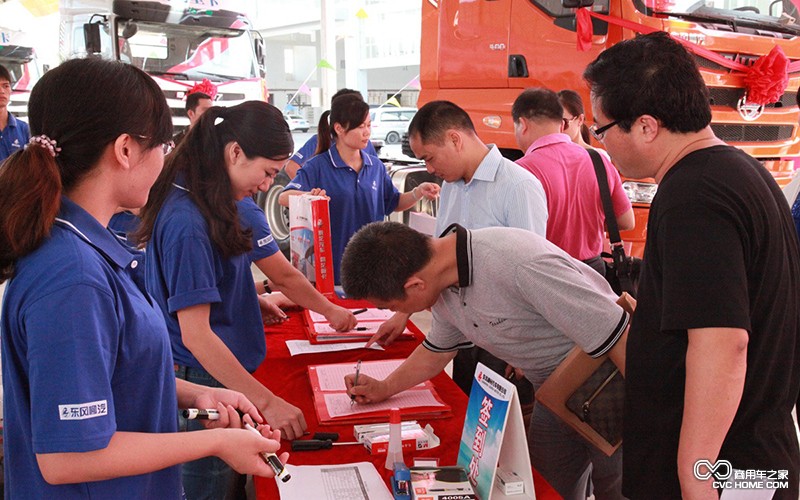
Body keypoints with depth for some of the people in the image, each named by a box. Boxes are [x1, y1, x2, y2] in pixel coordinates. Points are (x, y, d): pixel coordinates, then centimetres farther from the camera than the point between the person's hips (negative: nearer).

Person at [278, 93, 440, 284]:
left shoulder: (375, 166, 5)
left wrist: (419, 192, -3)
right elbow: (284, 197, -19)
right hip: (332, 263, -4)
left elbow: (394, 203, 16)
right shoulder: (318, 166, -9)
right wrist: (310, 196, -40)